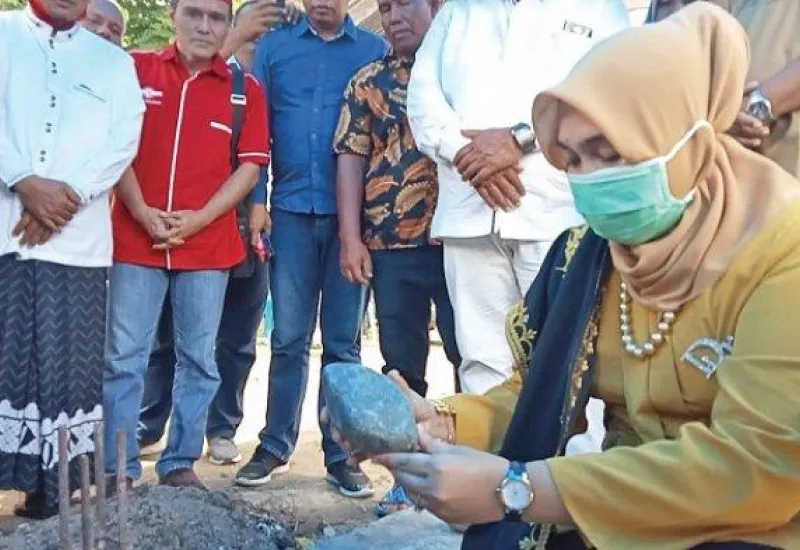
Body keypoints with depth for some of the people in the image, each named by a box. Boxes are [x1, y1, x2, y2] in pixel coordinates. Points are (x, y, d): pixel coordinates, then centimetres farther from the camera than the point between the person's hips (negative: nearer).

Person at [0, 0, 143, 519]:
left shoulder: (113, 60, 16)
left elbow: (124, 141, 3)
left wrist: (69, 195, -10)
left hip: (76, 238, 1)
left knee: (65, 365, 1)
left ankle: (50, 492, 9)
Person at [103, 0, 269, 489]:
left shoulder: (245, 89, 6)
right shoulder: (136, 69, 7)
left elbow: (250, 166, 1)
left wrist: (198, 219, -10)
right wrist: (142, 212, -8)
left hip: (208, 245, 1)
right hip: (135, 240, 0)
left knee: (199, 360, 6)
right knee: (124, 358, 2)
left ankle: (181, 464, 17)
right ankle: (119, 469, 11)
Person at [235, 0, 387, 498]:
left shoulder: (376, 50, 7)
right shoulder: (274, 47, 10)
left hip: (353, 213, -1)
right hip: (292, 208, 1)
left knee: (343, 341, 4)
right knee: (289, 338, 5)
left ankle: (341, 455, 12)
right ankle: (276, 445, 16)